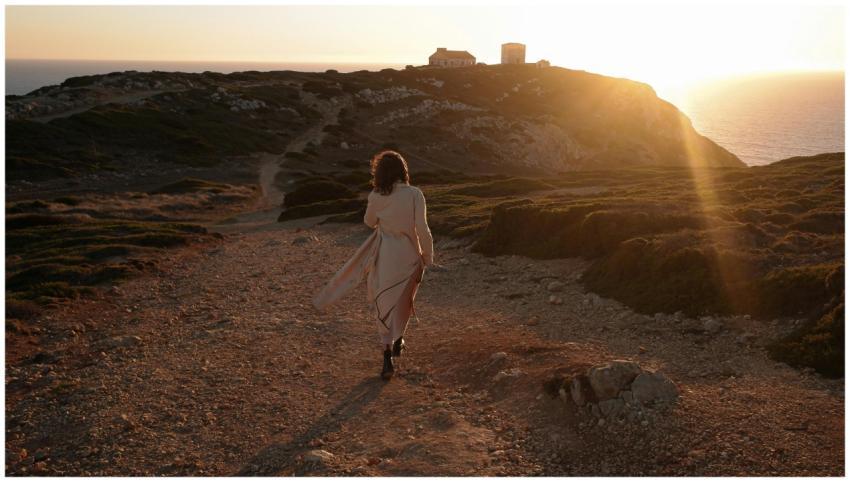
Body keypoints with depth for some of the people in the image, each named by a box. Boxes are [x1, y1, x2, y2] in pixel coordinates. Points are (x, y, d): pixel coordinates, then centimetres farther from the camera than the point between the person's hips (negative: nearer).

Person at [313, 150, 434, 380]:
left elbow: (369, 221, 10)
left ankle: (388, 358, 4)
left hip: (385, 255, 0)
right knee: (404, 299, 24)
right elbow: (422, 230, -15)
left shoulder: (376, 196, -8)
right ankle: (398, 341, 42)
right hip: (409, 255, 0)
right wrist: (428, 257, -4)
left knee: (383, 303, 10)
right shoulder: (414, 194, -14)